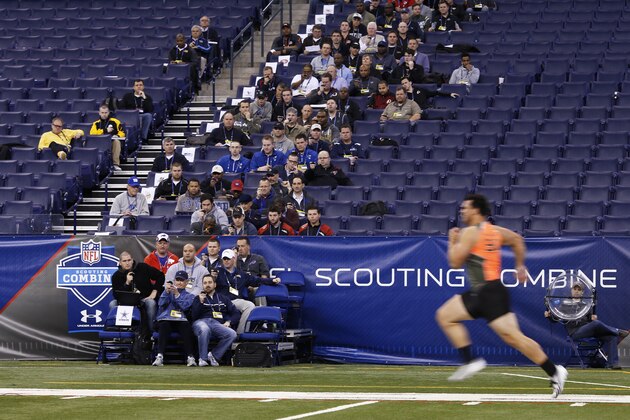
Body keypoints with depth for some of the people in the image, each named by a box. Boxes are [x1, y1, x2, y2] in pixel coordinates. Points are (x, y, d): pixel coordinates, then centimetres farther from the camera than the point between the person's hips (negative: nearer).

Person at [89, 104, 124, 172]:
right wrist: (105, 130, -6)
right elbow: (92, 133, -2)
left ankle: (116, 164, -31)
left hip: (112, 144, -1)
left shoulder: (115, 122, 11)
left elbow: (122, 132, 9)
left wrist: (117, 136, -13)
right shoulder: (96, 123, 14)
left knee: (116, 141, -35)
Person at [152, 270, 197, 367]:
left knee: (186, 326, -36)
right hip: (166, 319, 0)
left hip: (181, 320, 0)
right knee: (164, 325, -36)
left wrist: (177, 294, -10)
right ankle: (159, 356, -44)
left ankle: (190, 358, -39)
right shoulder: (167, 293, 26)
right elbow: (161, 304, 6)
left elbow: (185, 306, 0)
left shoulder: (190, 296, 22)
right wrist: (166, 291, -7)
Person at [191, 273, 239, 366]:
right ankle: (203, 358, -30)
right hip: (201, 322, -2)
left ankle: (213, 355, -22)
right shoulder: (198, 298, 23)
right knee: (204, 329, -42)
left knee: (232, 334, -30)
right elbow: (194, 316, 7)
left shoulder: (223, 298, 28)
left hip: (217, 324, 2)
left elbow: (236, 314, 21)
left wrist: (229, 322, 1)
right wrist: (200, 302, -5)